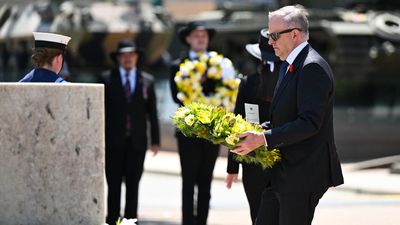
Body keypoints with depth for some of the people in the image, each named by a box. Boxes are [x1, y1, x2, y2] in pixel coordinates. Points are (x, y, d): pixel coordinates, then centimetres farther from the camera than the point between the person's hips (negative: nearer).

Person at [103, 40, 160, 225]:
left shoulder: (147, 81, 8)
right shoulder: (107, 80, 2)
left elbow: (152, 113, 8)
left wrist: (155, 140, 3)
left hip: (137, 141, 2)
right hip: (114, 141, -2)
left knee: (133, 185, 5)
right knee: (114, 185, -1)